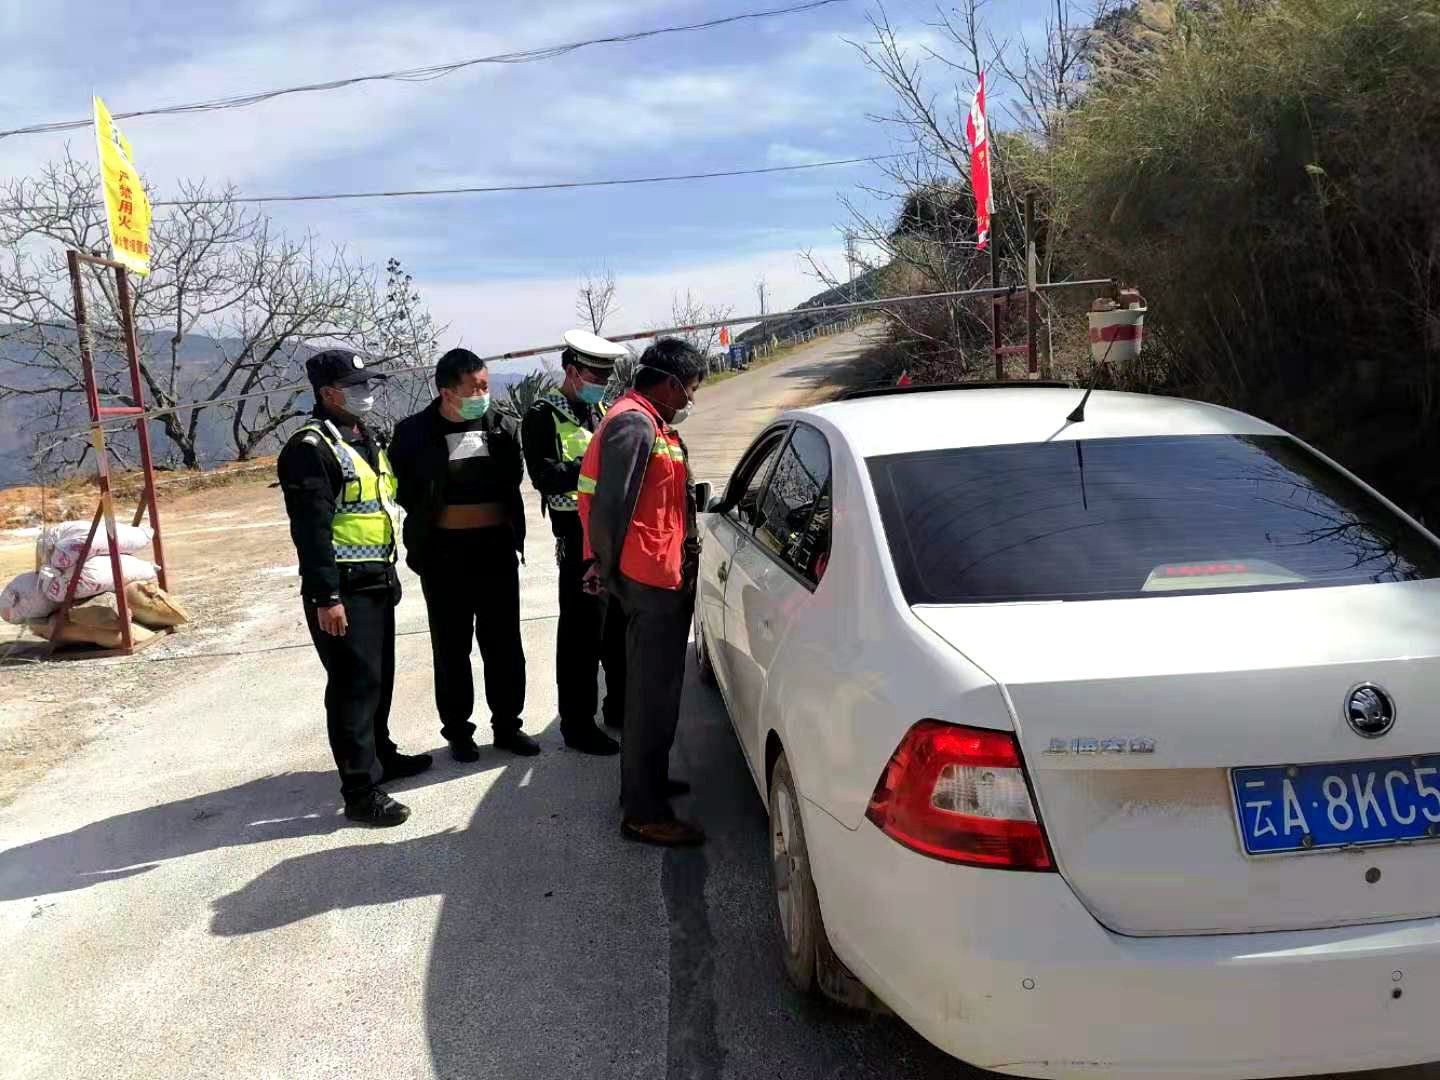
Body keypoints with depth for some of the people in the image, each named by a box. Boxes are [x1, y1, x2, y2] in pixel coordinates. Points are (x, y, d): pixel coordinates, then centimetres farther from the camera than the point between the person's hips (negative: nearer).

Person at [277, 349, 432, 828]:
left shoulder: (368, 440, 14)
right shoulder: (311, 448, -15)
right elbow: (311, 529, -21)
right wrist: (325, 597, -24)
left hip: (377, 581, 9)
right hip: (341, 589, -9)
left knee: (379, 676, 20)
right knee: (354, 683, -6)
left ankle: (381, 755, 37)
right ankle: (360, 791, 0)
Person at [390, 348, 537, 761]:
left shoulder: (502, 426, 1)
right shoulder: (414, 432, -7)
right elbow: (404, 493, 0)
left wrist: (512, 531, 4)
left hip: (497, 548, 2)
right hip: (445, 553, -2)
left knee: (504, 643, 9)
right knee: (452, 648, 8)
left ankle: (507, 725, 24)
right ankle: (457, 731, 22)